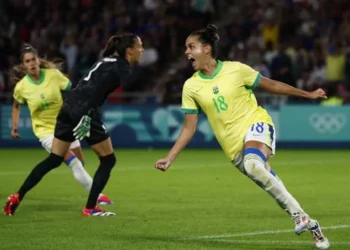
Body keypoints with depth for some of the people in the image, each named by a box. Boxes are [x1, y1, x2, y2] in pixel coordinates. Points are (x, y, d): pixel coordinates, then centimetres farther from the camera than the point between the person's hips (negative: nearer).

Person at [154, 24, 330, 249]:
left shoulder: (235, 69, -6)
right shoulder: (191, 87, 1)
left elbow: (270, 85, 5)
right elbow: (189, 128, 4)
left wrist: (308, 94, 9)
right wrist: (169, 159, -4)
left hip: (257, 124, -4)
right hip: (235, 147, 4)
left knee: (252, 164, -34)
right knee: (268, 182, -3)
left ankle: (298, 215, -26)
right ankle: (309, 224, 10)